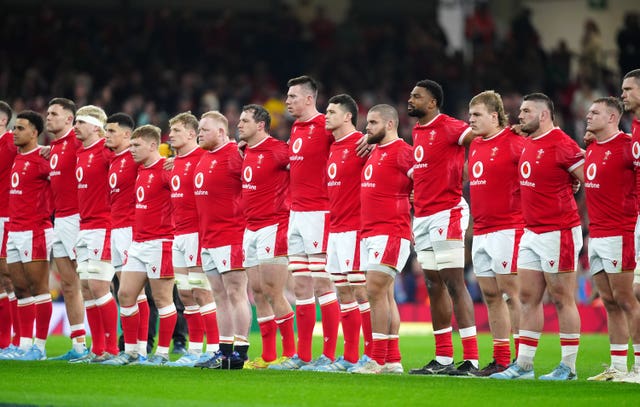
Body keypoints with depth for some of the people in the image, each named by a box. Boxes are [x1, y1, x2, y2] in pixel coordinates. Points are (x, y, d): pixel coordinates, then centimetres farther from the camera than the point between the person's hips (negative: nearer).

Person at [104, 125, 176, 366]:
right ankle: (130, 351, 14)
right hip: (138, 243, 9)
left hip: (159, 242, -9)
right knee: (125, 294, 7)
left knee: (162, 298, -2)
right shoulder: (141, 171, 14)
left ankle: (163, 353, 5)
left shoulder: (165, 169, -12)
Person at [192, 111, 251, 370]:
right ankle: (225, 351, 15)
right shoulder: (204, 158, 16)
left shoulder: (235, 154, -12)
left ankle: (240, 352, -7)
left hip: (230, 238, -10)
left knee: (235, 294, -7)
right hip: (208, 239, 10)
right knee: (220, 297, 11)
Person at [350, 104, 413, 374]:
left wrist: (415, 223, -10)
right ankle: (393, 360, 10)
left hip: (390, 233, -10)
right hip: (370, 232, 10)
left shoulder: (402, 151, -11)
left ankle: (378, 360, -12)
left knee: (376, 291, -13)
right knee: (384, 294, 9)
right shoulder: (375, 151, 17)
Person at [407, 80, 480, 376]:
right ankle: (443, 358, 17)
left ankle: (471, 360, -13)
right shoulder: (417, 131, 16)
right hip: (422, 216, 9)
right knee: (434, 286, 11)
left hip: (446, 214, -9)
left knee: (454, 285, -11)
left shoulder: (448, 127, -11)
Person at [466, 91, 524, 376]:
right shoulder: (475, 145, 15)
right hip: (481, 232, 9)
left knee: (511, 293, -8)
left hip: (507, 229, -9)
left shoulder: (513, 141, -11)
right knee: (491, 295, 9)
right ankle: (500, 360, 14)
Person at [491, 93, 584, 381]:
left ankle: (569, 367, 3)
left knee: (562, 299, -2)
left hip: (558, 233, -9)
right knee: (528, 298, 9)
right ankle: (523, 365, 13)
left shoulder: (561, 144, -15)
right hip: (531, 233, 9)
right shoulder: (528, 144, 11)